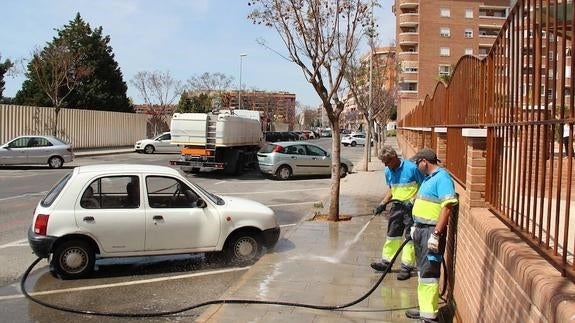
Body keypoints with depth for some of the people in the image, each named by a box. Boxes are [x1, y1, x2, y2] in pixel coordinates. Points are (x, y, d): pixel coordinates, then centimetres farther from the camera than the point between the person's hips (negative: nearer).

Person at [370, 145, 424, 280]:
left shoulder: (412, 168, -18)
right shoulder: (388, 172, 3)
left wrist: (412, 201, -21)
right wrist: (383, 204, 8)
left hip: (411, 208, -6)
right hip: (397, 206, 7)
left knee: (410, 237, 1)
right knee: (392, 234, 13)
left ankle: (407, 266, 9)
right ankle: (386, 261, 25)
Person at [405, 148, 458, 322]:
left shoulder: (442, 178, -16)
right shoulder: (428, 178, 16)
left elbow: (447, 207, -23)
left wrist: (436, 234, -26)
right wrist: (415, 226, 23)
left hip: (431, 231, -10)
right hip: (421, 230, 10)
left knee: (429, 273, -8)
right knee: (423, 270, 16)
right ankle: (425, 308, 26)